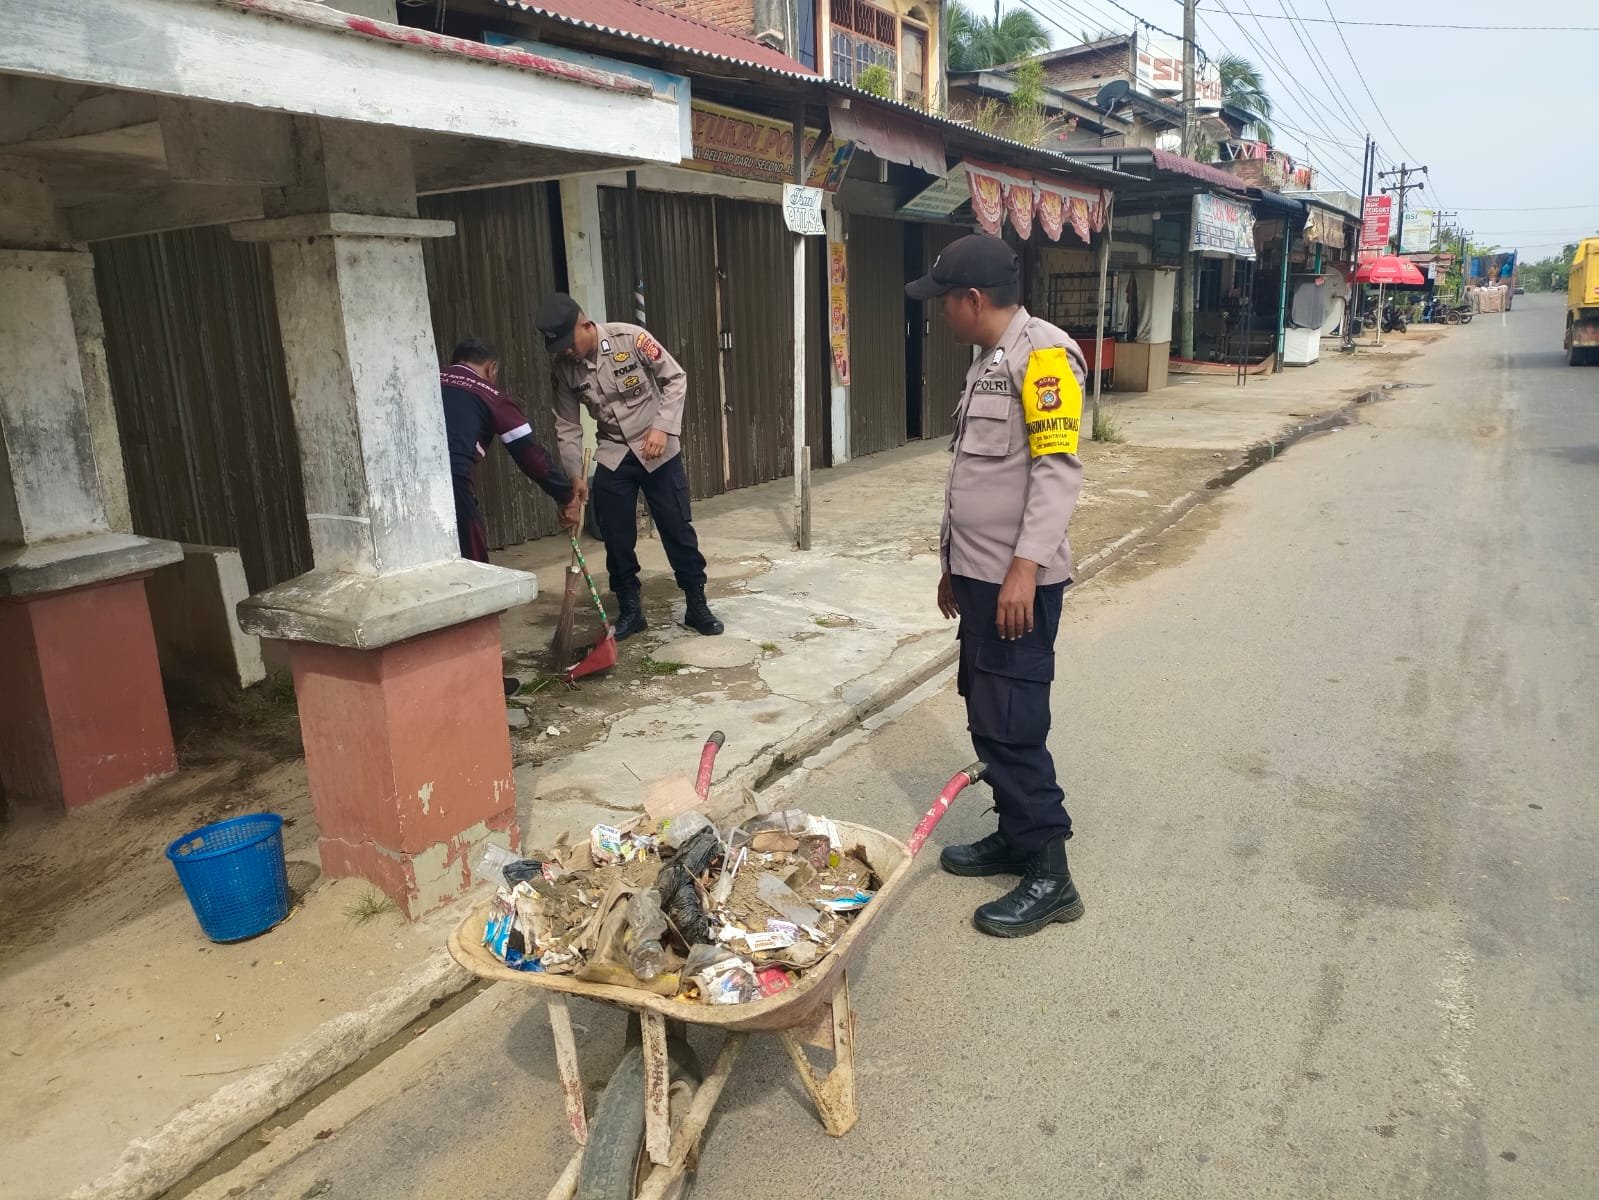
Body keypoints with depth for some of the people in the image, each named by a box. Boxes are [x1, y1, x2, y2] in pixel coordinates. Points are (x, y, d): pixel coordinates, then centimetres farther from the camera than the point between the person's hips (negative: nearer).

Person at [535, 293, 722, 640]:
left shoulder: (630, 338, -17)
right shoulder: (565, 367, -6)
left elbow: (676, 378, -10)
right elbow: (567, 427, 2)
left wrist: (662, 426, -20)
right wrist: (575, 477, -2)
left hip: (658, 451, -3)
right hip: (612, 456, 3)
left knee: (678, 529, 1)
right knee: (616, 538, 3)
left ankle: (697, 606, 13)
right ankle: (630, 611, 19)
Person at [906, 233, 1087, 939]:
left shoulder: (1042, 354, -12)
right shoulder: (988, 363, 18)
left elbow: (1058, 469, -21)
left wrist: (1024, 567, -26)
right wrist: (954, 562, 23)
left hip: (1018, 579, -10)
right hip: (980, 574, 10)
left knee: (1011, 723, -7)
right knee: (986, 716, 15)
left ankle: (1049, 875, 5)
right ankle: (1014, 836, 28)